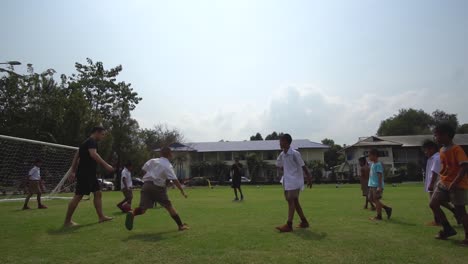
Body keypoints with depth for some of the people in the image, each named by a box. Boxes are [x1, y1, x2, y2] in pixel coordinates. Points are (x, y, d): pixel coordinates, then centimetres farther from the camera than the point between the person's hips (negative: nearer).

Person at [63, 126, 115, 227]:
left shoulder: (87, 142, 20)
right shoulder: (92, 142, -11)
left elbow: (76, 156, 22)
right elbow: (93, 154, -31)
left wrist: (73, 171, 21)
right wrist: (106, 165, -33)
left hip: (89, 174, 11)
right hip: (85, 174, -11)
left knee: (98, 193, 9)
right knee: (78, 196, -6)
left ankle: (101, 216, 12)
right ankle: (67, 221, 2)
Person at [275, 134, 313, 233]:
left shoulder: (295, 154, -15)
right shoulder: (282, 154, 7)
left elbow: (303, 166, -12)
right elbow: (279, 165, 22)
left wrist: (309, 177, -9)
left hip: (294, 181, -8)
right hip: (287, 181, 8)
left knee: (291, 200, -12)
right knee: (294, 201, 13)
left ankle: (289, 225, -12)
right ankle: (304, 222, 25)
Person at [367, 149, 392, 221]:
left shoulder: (378, 164, -13)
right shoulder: (372, 164, 15)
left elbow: (380, 176, -18)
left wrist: (379, 186, -22)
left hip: (377, 186, -10)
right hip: (372, 185, 10)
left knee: (376, 199, -3)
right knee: (371, 198, 12)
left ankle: (379, 216, 8)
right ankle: (387, 208, 22)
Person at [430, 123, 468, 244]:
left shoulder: (456, 149, -16)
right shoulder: (442, 150, 9)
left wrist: (454, 182, -27)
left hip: (458, 185, -8)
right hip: (443, 183, 8)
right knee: (433, 204, 2)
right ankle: (448, 229, 16)